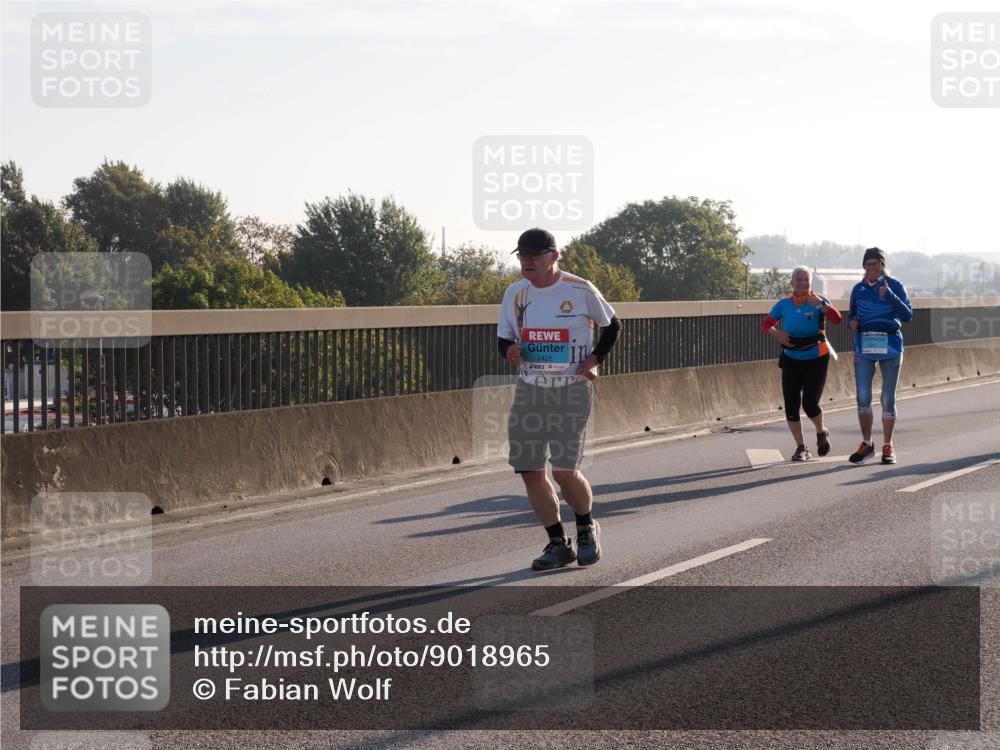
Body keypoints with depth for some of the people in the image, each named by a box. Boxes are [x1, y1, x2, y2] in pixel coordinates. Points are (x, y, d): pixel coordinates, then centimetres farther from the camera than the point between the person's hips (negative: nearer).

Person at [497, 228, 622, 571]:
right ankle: (558, 544, 15)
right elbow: (503, 338, 12)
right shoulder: (515, 294, 6)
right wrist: (509, 349, -12)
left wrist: (595, 357, -5)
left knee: (565, 471, -10)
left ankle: (587, 529, 18)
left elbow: (612, 325, 9)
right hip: (529, 389, 5)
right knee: (530, 471, 1)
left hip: (572, 390, -4)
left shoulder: (581, 291, -5)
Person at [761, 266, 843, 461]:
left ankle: (821, 432, 23)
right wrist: (776, 333, -16)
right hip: (791, 360, 3)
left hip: (816, 359, -3)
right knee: (791, 406, -1)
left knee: (810, 402, -10)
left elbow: (837, 318, -24)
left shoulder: (819, 301, -8)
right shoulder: (784, 304, -1)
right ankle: (801, 448, 12)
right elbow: (766, 324, 4)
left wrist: (820, 304, -37)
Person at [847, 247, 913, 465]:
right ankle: (866, 444, 9)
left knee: (888, 399, 3)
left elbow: (907, 316, -12)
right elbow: (852, 314, 20)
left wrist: (890, 295, -24)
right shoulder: (859, 289, 7)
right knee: (863, 397, -5)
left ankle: (888, 447, 14)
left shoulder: (894, 286, -3)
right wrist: (852, 323, -3)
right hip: (864, 347, 2)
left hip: (889, 346, -2)